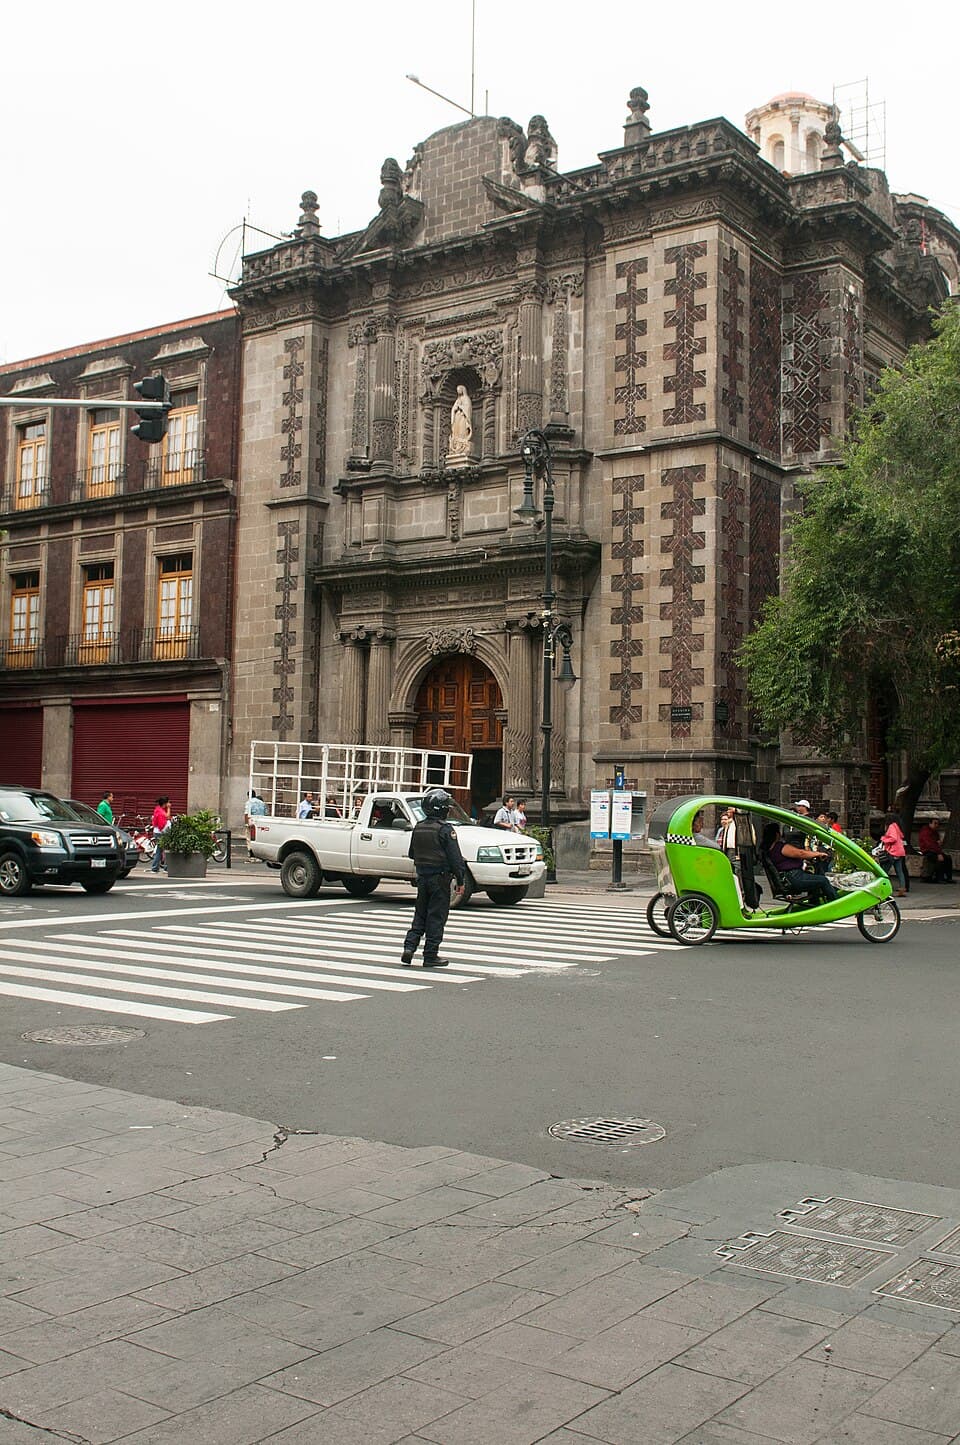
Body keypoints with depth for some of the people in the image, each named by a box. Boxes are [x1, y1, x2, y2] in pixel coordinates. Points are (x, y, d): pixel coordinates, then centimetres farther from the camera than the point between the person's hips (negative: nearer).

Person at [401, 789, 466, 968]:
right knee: (436, 917, 1)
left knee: (420, 915, 15)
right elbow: (455, 858, -15)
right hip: (440, 878, -6)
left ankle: (409, 948, 4)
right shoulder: (445, 829, -15)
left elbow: (411, 853, 16)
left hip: (422, 877, 6)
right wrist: (460, 881, -8)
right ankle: (431, 956, 3)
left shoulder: (418, 828, 5)